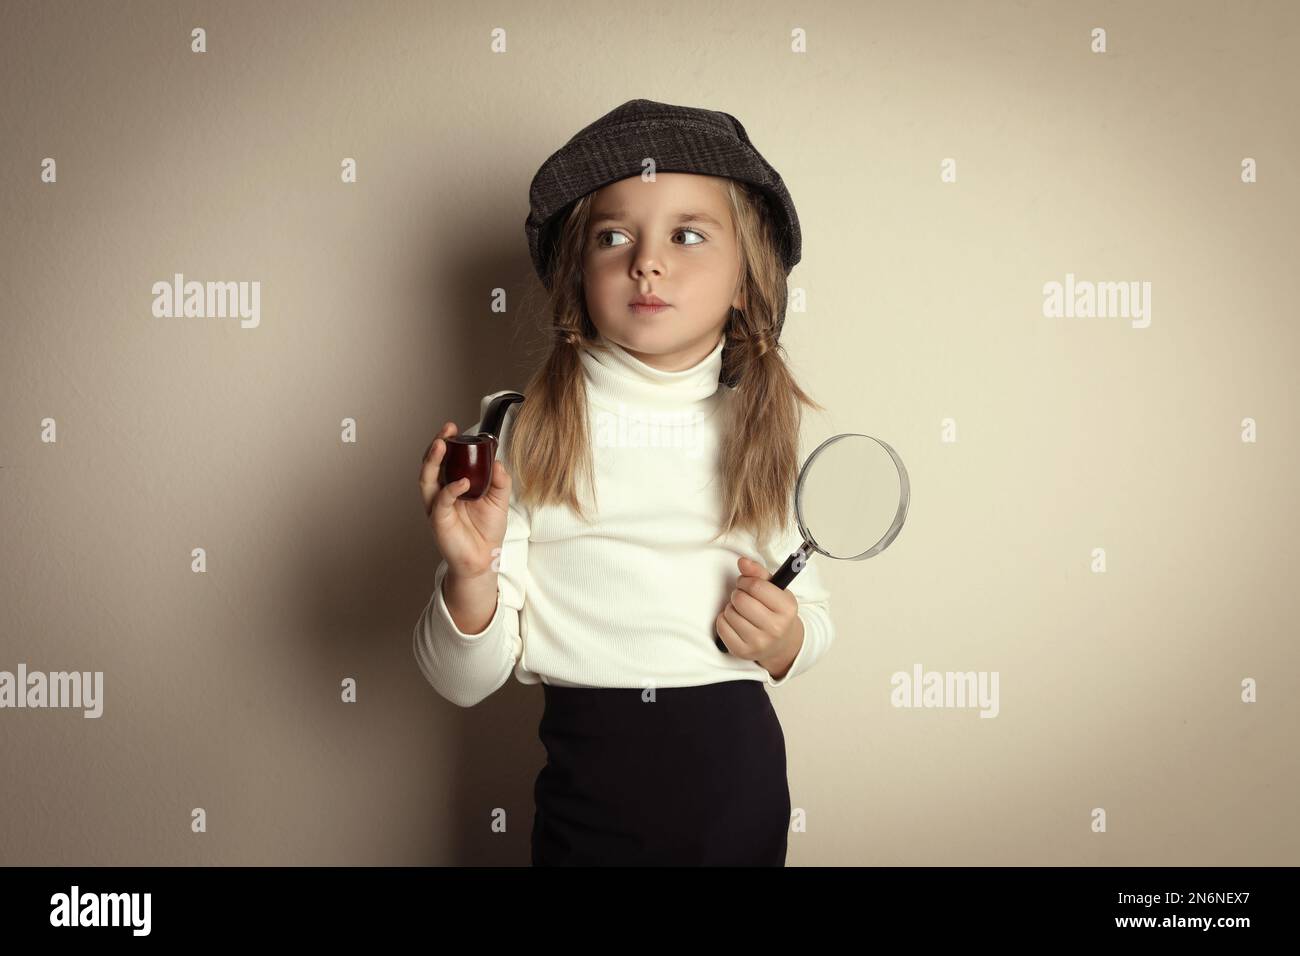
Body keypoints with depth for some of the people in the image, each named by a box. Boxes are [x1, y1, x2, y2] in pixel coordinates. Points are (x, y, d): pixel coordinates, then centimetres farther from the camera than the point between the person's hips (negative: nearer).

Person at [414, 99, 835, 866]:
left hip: (737, 774, 3)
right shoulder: (521, 436, -8)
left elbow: (813, 617, 13)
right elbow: (465, 682, -7)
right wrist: (470, 575, -25)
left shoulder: (760, 432, 0)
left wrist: (785, 639, -9)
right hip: (589, 779, -2)